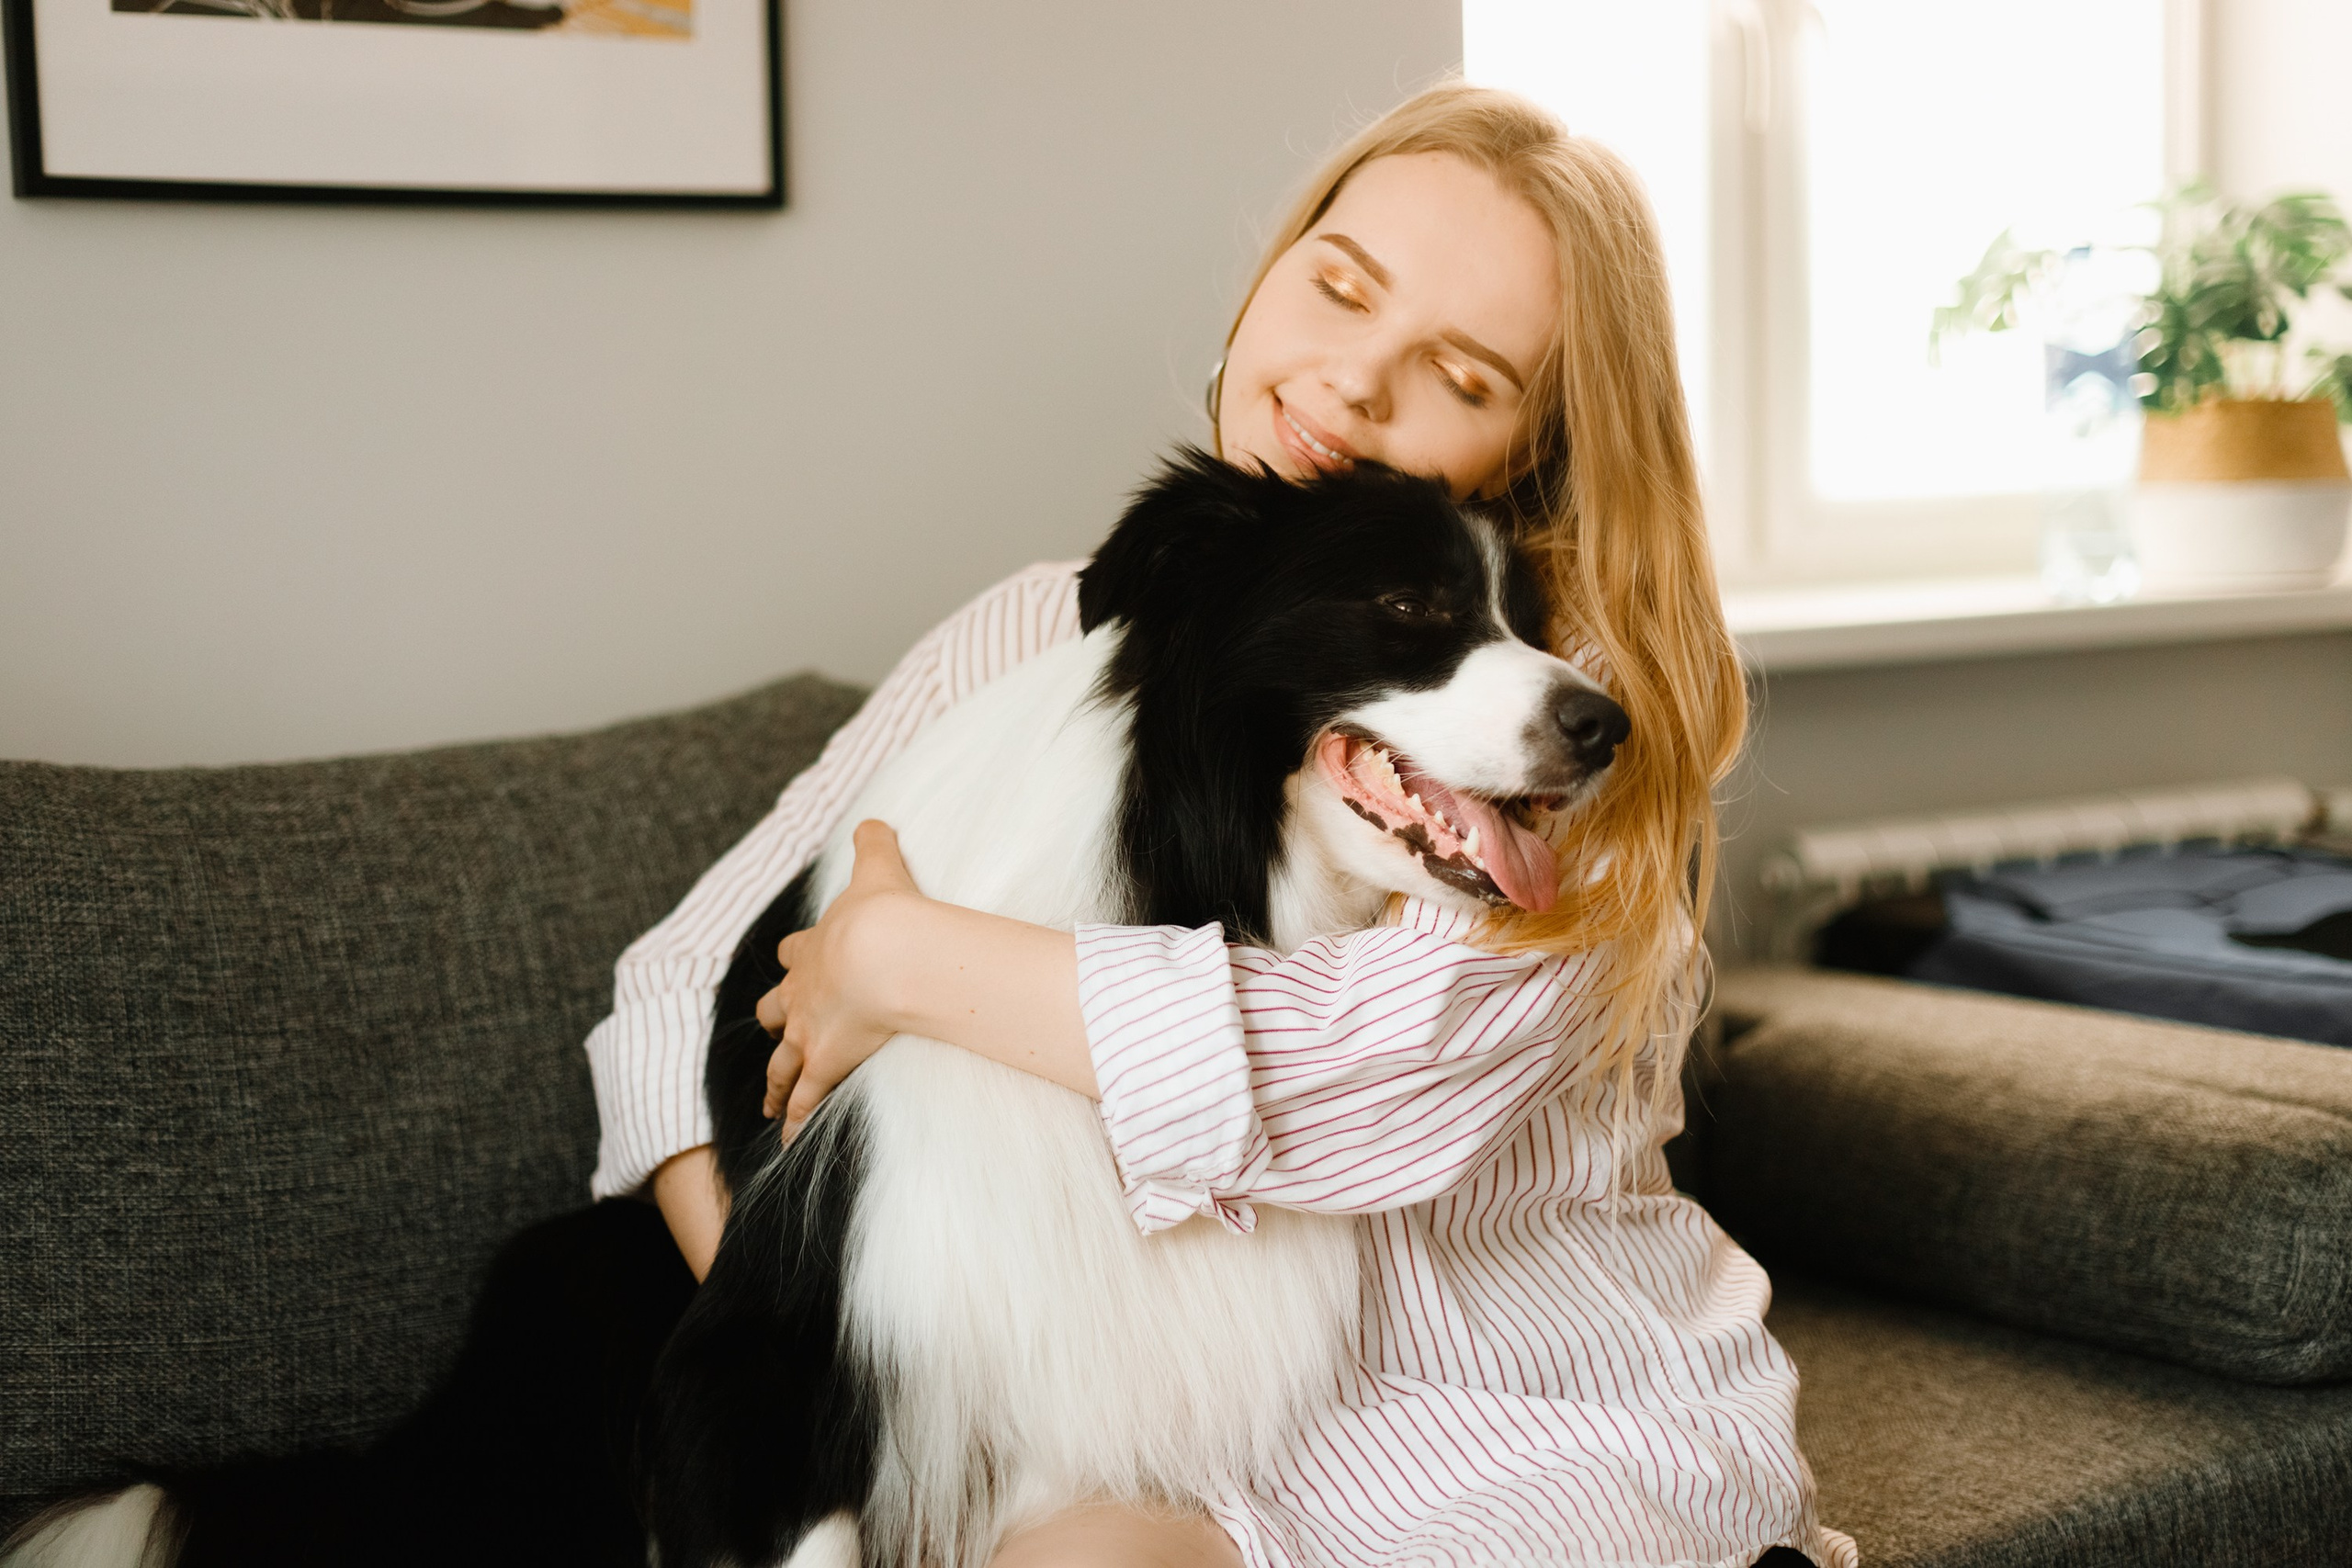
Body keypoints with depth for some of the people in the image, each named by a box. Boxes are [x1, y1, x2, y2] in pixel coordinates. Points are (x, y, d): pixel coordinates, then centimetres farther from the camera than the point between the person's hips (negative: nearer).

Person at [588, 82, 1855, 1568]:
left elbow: (1399, 1061, -27)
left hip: (1574, 1440, -1)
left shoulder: (1589, 685, -10)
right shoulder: (1035, 638, 2)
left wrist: (903, 958, -19)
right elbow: (685, 985, 5)